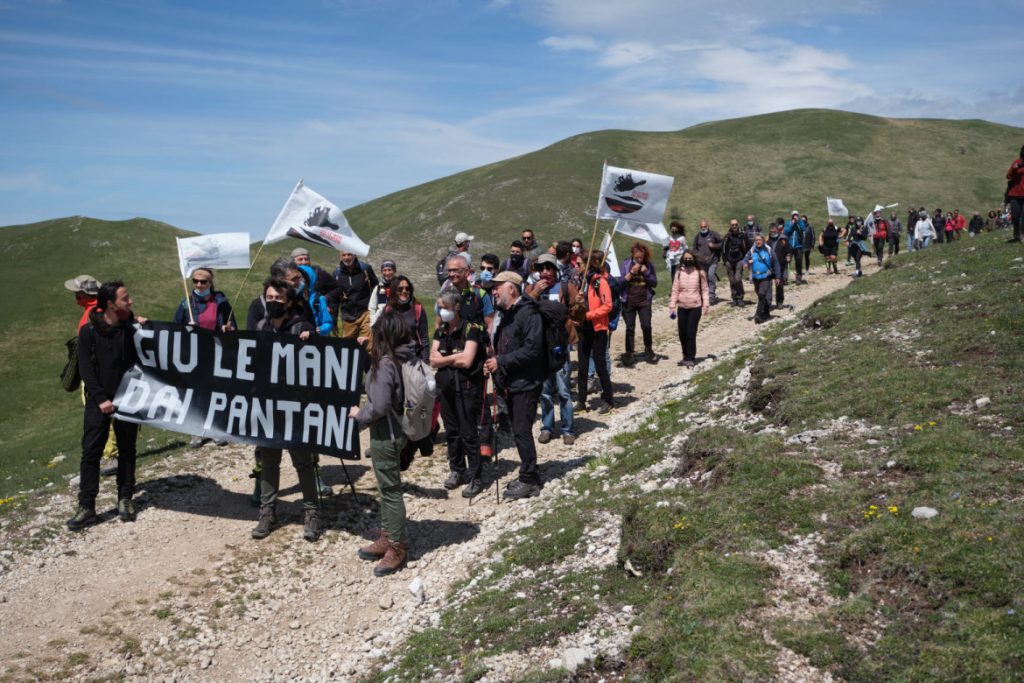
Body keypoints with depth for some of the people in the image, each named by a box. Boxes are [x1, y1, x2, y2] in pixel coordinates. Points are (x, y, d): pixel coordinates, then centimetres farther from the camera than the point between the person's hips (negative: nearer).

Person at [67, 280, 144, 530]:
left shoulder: (132, 327, -1)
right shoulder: (89, 331, -7)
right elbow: (86, 369, -8)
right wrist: (101, 399, -15)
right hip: (98, 401, -2)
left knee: (127, 450, 9)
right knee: (91, 451, -2)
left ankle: (125, 499, 22)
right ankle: (86, 507, 5)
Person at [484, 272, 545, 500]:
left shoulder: (528, 313, -15)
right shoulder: (506, 314, 16)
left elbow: (532, 349, -24)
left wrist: (501, 362, -21)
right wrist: (493, 363, 6)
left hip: (525, 383, -9)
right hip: (510, 383, 9)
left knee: (521, 431, -6)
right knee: (518, 431, 14)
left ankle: (529, 480, 5)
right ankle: (529, 475, 24)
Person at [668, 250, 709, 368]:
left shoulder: (700, 273, -2)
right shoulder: (679, 273, 3)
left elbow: (705, 289, 1)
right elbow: (675, 290, 4)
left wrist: (705, 305, -5)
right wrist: (672, 306, 0)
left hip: (695, 307, -3)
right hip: (682, 307, 3)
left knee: (691, 333, -7)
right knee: (682, 333, 7)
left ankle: (691, 358, 4)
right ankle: (686, 356, 22)